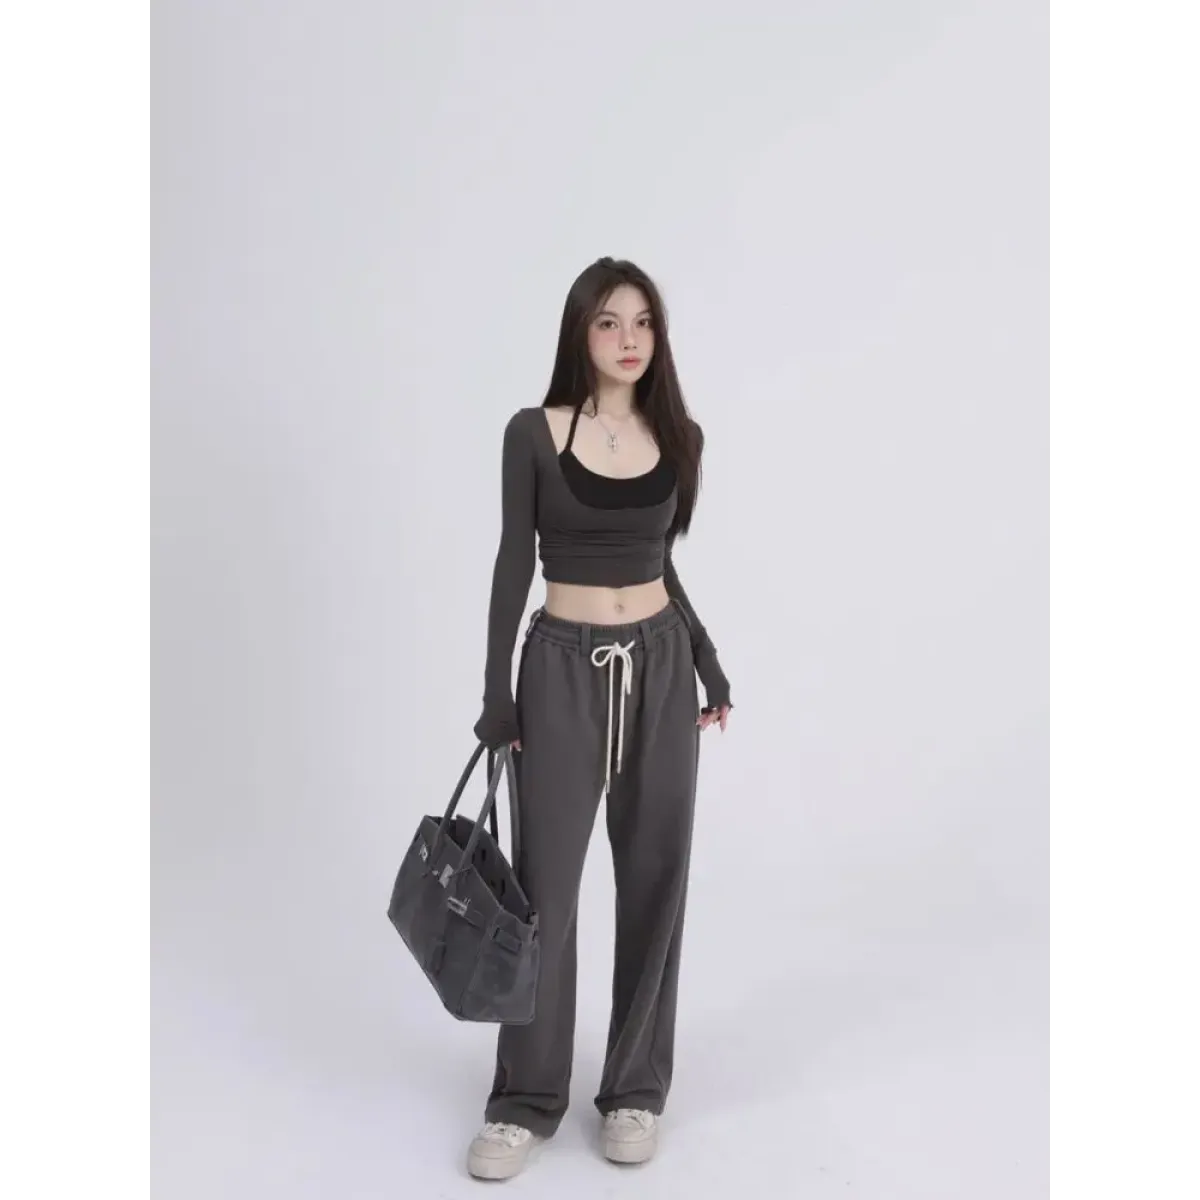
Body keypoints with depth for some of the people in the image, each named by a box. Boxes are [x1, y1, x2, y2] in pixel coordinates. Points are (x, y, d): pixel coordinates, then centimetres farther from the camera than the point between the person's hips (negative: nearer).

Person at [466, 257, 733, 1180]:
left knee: (655, 874, 7)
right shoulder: (535, 433, -4)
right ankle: (526, 1099, 15)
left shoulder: (680, 437, 5)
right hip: (564, 666, -3)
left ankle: (637, 1087, 22)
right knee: (545, 880, 0)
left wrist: (709, 662, 14)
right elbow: (514, 563, -3)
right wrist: (498, 691, -6)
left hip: (661, 664, 3)